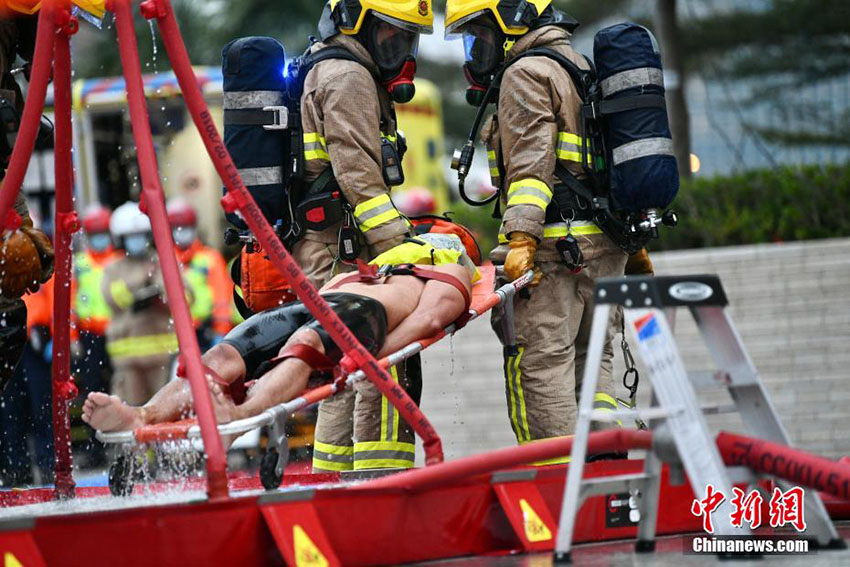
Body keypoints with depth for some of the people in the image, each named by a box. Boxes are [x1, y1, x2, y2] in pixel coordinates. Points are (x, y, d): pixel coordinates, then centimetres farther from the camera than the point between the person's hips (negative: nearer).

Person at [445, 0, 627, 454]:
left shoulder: (526, 74, -6)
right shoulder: (580, 68, 23)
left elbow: (531, 160, -18)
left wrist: (521, 237, -25)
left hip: (555, 246, -9)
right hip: (606, 245, 9)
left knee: (538, 365, -8)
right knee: (592, 361, 12)